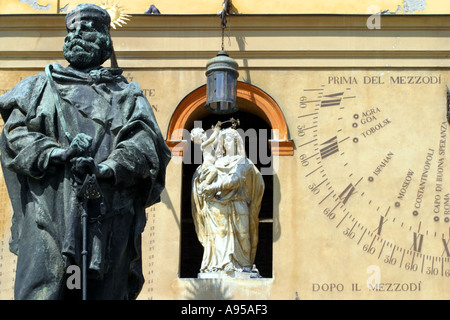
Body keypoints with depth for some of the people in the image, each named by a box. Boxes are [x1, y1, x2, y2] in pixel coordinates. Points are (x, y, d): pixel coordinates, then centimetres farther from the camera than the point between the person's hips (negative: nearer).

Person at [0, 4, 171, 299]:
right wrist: (55, 153, -10)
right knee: (40, 289, -14)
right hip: (48, 207, 0)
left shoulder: (127, 95, 21)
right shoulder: (41, 86, 24)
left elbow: (145, 142, 4)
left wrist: (107, 167, -16)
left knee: (104, 291, -4)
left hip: (109, 214, 0)